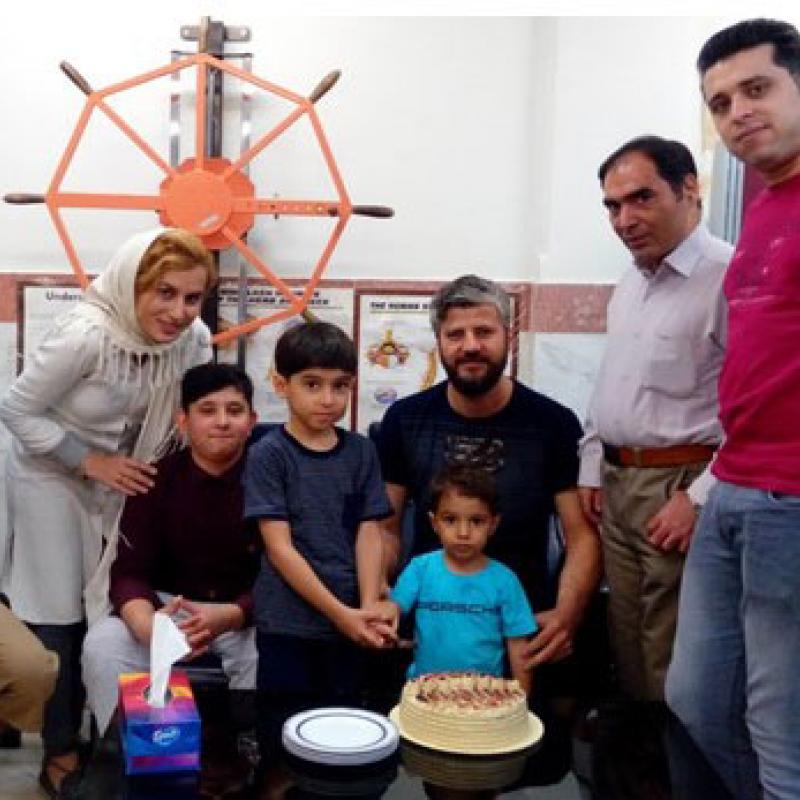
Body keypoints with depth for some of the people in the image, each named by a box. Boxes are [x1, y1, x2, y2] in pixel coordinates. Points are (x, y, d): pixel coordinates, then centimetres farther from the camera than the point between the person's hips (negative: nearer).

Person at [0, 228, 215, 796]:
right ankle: (61, 751, 25)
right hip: (51, 478, -5)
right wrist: (91, 462, -23)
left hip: (121, 475, 5)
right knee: (61, 616, 5)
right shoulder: (84, 335, -32)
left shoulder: (194, 338, -16)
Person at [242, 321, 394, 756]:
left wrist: (367, 610, -10)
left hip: (349, 625, 4)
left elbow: (368, 536, 3)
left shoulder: (361, 451, 5)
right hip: (288, 626, -3)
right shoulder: (268, 454, -7)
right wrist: (339, 612, -14)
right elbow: (279, 547, -11)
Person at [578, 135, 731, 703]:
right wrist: (592, 469, 18)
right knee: (627, 651, 15)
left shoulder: (730, 277, -13)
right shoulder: (631, 284, 15)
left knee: (673, 674, -3)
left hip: (680, 488, -8)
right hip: (617, 486, 8)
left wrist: (700, 498, -18)